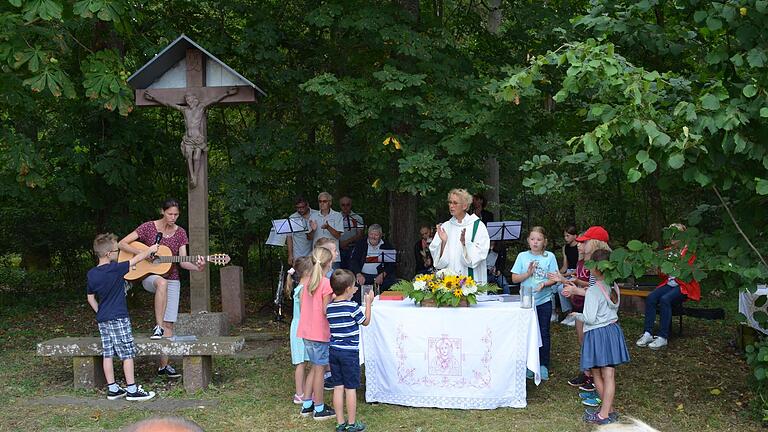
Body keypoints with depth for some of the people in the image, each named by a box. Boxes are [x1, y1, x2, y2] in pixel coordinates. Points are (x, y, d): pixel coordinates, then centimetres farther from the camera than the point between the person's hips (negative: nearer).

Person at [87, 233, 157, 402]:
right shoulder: (116, 269, -15)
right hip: (118, 318, -7)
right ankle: (132, 390, 0)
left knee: (107, 354, 9)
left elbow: (90, 297, 14)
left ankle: (112, 389, 13)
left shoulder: (91, 274, 5)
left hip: (102, 320, 7)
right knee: (128, 354, -1)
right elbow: (136, 259, -3)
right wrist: (150, 250, 11)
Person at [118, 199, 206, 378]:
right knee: (162, 282, -41)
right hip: (149, 276, -3)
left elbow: (183, 261, -1)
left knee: (169, 323, -3)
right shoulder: (148, 227, -5)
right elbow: (122, 244, -8)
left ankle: (163, 365, 2)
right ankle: (157, 328, -35)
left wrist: (197, 267, -21)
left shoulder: (180, 233, 4)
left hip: (172, 280, 3)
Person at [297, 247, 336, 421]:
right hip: (320, 333, -7)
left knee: (315, 367, 19)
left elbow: (302, 304, 9)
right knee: (320, 369, 3)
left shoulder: (308, 281, 6)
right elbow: (326, 311, -18)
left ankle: (307, 404, 23)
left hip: (306, 330, 7)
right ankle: (319, 409, 12)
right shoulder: (326, 284, -16)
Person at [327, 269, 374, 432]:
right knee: (351, 388, 4)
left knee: (338, 387, 10)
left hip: (333, 350, 6)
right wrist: (368, 302, 10)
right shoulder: (352, 306, -14)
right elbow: (365, 321, 0)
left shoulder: (329, 307, 2)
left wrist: (349, 296, 22)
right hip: (349, 352, -5)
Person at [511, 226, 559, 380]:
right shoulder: (522, 256, 1)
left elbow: (554, 279, -2)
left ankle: (543, 365, 15)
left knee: (543, 333, 5)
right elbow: (514, 278, 0)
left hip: (544, 300, -1)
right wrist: (528, 273, -14)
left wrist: (544, 284, -20)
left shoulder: (549, 257, -1)